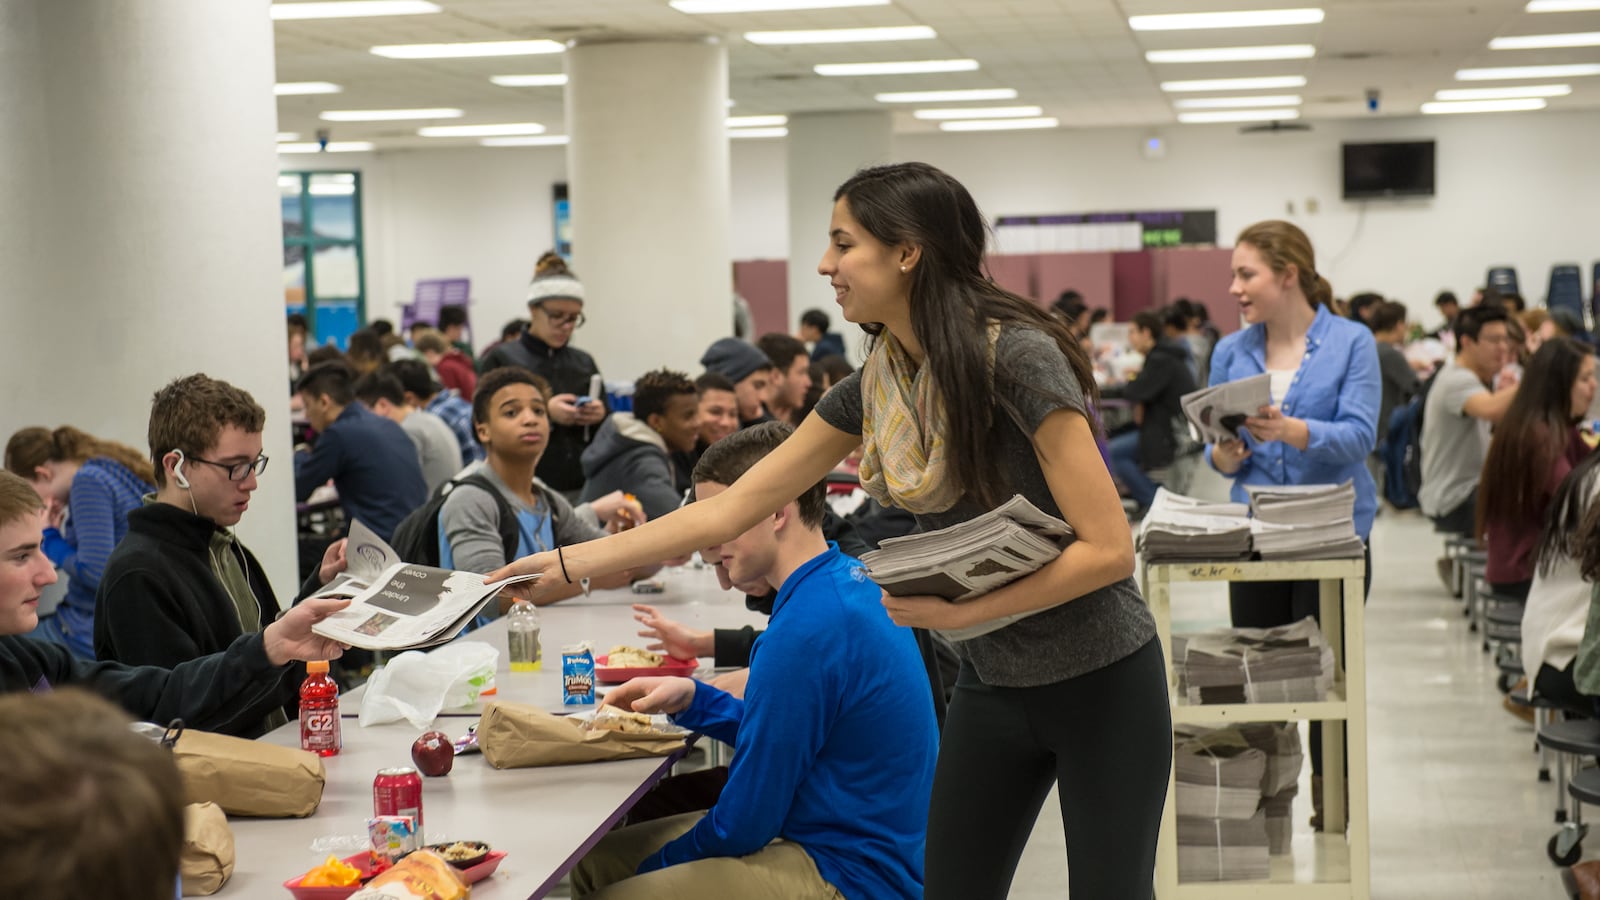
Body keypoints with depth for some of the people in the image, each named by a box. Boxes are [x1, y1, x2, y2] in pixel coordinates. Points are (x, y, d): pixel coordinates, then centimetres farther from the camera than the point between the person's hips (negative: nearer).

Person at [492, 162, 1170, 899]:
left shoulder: (1015, 359, -21)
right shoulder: (874, 389, -1)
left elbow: (1108, 549, -22)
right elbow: (728, 511, 3)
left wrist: (959, 611, -25)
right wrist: (570, 564, 0)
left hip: (1099, 680, -6)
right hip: (993, 683, 6)